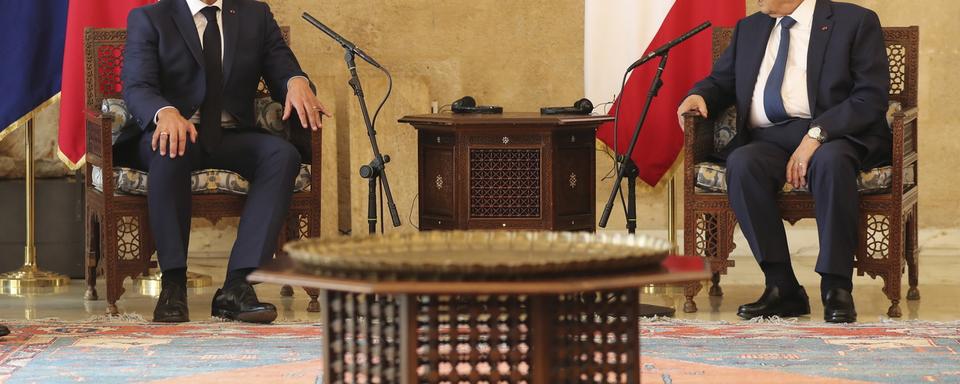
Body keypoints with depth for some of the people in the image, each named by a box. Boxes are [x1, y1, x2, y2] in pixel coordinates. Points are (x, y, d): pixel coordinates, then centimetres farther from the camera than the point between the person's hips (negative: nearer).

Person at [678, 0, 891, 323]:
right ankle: (782, 288, -29)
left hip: (835, 138, -4)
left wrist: (817, 134, -19)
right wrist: (698, 95, 2)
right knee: (741, 164, -31)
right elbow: (721, 82, 27)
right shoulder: (749, 28, 23)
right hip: (767, 141, 4)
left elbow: (871, 98, -5)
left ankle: (836, 289, -31)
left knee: (830, 161, -38)